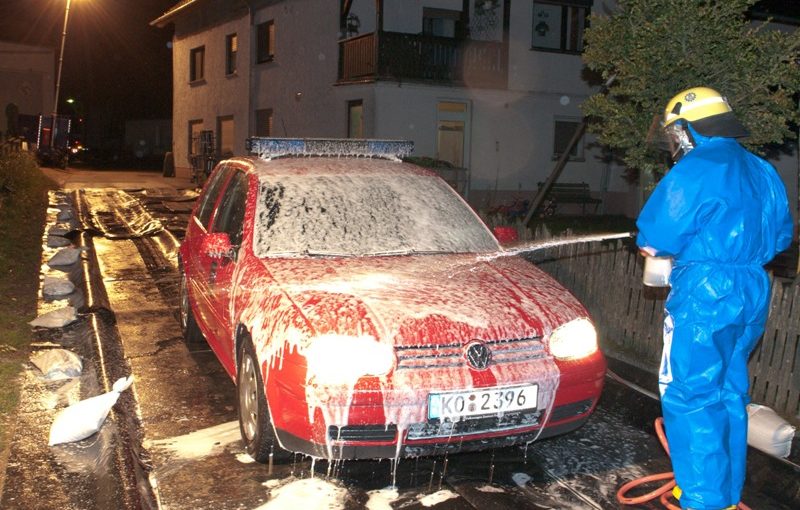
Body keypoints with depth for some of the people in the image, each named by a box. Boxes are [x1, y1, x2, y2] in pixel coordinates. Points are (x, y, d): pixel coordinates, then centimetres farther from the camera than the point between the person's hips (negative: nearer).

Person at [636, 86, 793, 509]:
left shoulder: (695, 170, -13)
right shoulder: (762, 172, 14)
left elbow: (653, 239, -14)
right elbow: (780, 235, 22)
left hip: (705, 295, -9)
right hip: (754, 293, 9)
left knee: (690, 397, -2)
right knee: (729, 394, 17)